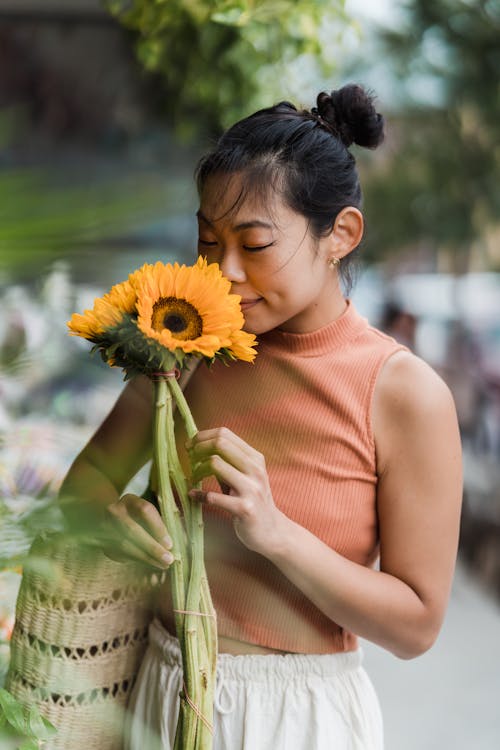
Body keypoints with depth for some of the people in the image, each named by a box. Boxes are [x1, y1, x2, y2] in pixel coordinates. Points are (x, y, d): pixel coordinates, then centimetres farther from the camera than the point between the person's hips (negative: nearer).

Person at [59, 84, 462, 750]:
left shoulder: (408, 394, -16)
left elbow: (417, 625, -14)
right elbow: (87, 475, 6)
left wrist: (274, 531, -26)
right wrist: (118, 515, -17)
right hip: (165, 689, 4)